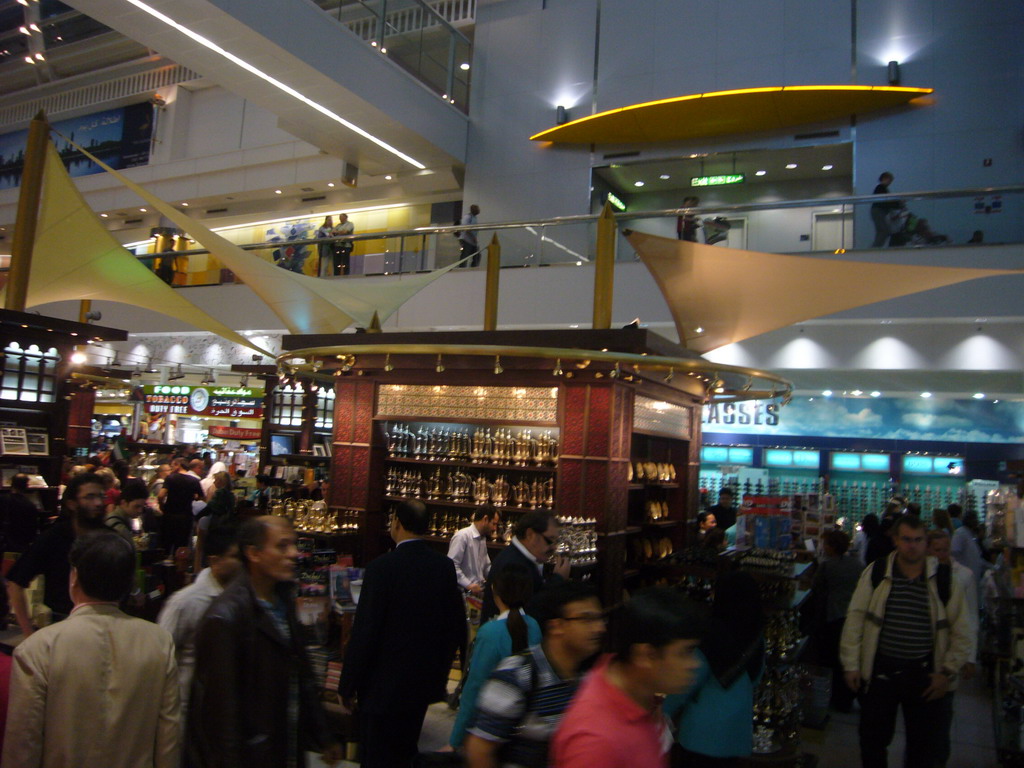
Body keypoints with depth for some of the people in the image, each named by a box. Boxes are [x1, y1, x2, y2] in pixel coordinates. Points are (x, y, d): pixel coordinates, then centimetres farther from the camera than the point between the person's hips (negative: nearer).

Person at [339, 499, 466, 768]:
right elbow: (457, 627, 3)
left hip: (383, 685, -5)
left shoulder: (382, 567, -20)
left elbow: (364, 632, -19)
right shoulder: (445, 567, -4)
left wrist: (348, 685, -7)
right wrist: (440, 672, 17)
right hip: (425, 682, 6)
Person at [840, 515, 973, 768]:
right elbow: (855, 619, -2)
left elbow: (961, 632, 5)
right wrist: (851, 665, -3)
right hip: (879, 671, 0)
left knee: (924, 746, 13)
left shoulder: (944, 579, -3)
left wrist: (947, 673, 0)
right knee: (873, 739, 11)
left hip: (924, 674, 1)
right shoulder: (875, 574, -5)